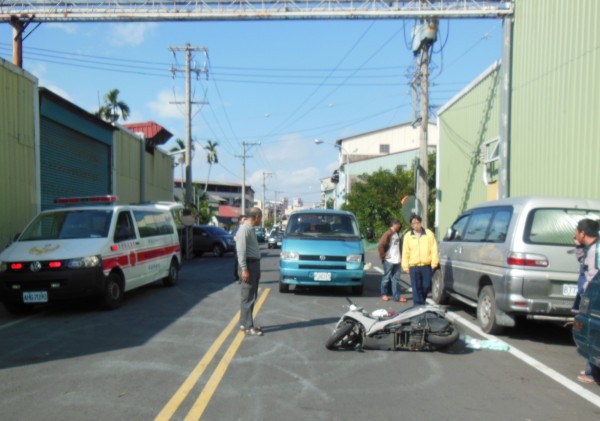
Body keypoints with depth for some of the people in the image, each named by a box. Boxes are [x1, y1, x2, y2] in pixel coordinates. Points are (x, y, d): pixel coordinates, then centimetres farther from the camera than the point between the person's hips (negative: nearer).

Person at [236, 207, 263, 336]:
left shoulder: (251, 228, 14)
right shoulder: (244, 229, -16)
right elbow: (241, 251, -20)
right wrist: (244, 269, -23)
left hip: (255, 264, 10)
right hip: (249, 264, -10)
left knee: (252, 296, 15)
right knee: (248, 297, -3)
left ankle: (244, 323, 24)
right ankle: (248, 326, 3)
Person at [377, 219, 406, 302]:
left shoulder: (397, 234, 14)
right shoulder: (388, 234, -12)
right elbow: (380, 246, -18)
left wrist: (399, 256, 11)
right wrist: (383, 256, -13)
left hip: (397, 260, 7)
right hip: (389, 261, -7)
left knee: (395, 279, 8)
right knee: (386, 278, 4)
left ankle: (396, 296, 11)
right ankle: (384, 294, 16)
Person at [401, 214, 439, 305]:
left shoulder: (429, 234, 4)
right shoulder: (408, 236, 5)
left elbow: (434, 249, 2)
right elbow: (405, 252, 5)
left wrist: (434, 263, -4)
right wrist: (405, 266, 0)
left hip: (427, 266, 0)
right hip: (414, 267, 0)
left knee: (427, 286, 3)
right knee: (416, 288, 1)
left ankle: (422, 301, 29)